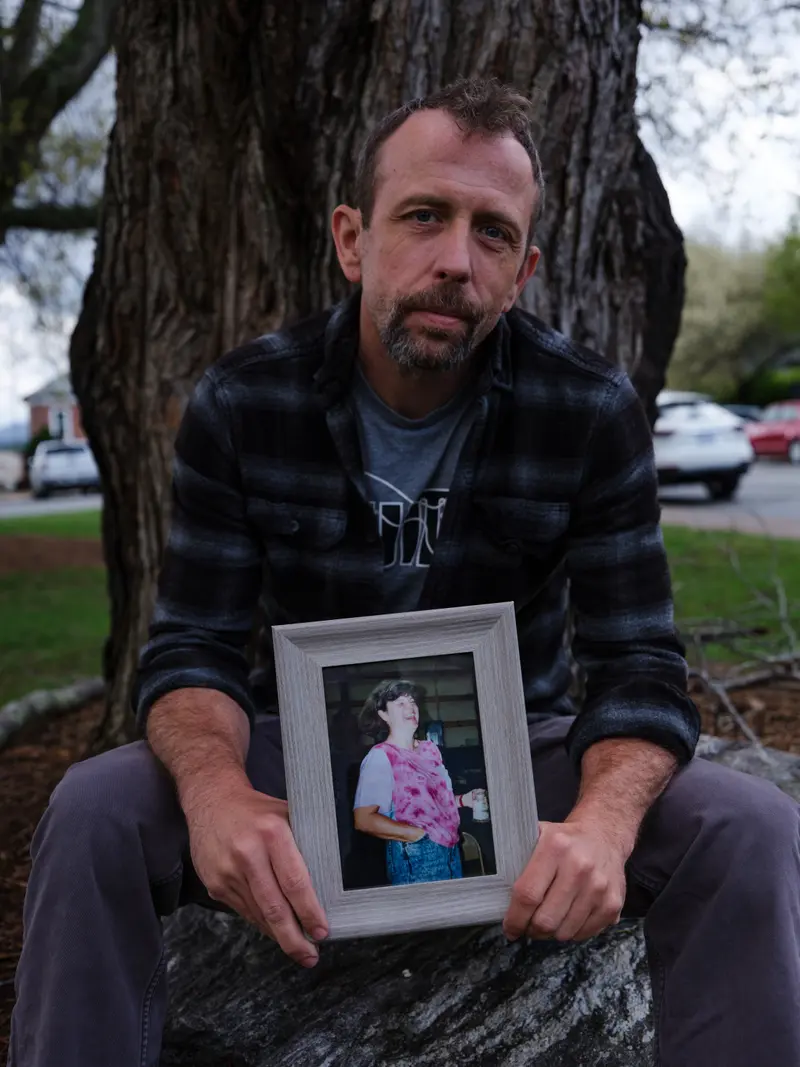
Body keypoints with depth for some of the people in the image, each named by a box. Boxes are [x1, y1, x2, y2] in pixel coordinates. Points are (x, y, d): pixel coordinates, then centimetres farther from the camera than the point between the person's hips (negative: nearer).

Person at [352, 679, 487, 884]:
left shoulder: (430, 749, 12)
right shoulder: (380, 757, -11)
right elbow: (363, 819, -18)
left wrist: (462, 800, 8)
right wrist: (417, 834, -18)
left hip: (450, 850, 7)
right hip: (414, 858, -7)